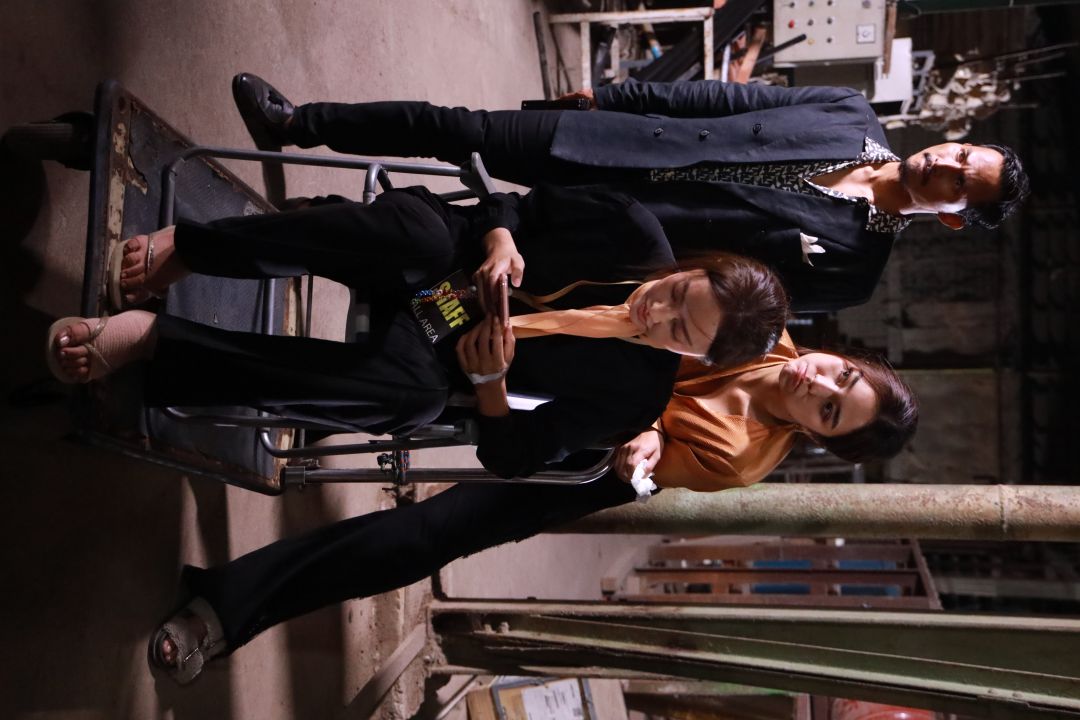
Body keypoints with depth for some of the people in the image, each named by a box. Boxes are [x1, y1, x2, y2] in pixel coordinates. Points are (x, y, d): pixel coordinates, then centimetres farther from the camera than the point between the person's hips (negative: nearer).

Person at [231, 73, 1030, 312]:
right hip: (617, 141, 4)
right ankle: (297, 122, 21)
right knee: (446, 127, 3)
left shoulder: (852, 262, -12)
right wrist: (610, 94, 4)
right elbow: (722, 98, 6)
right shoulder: (852, 116, 2)